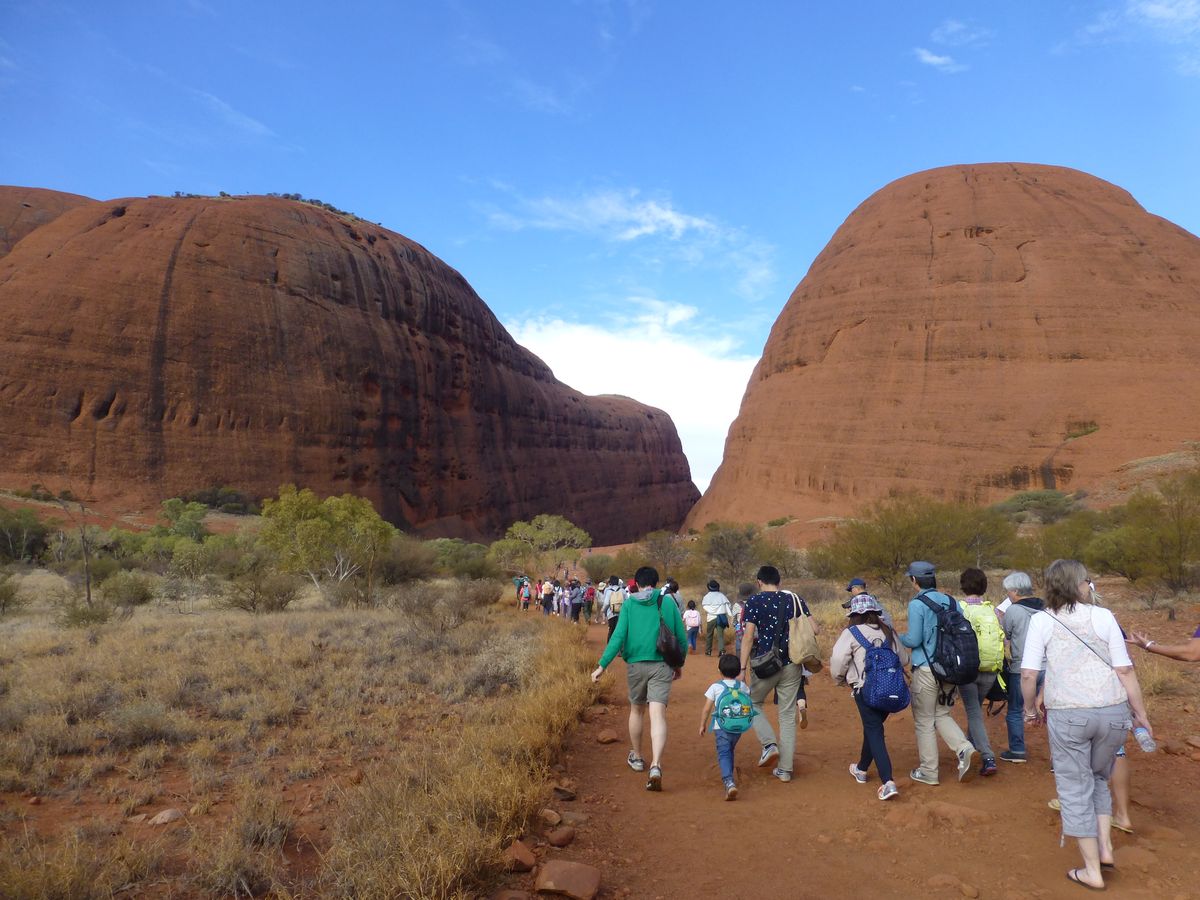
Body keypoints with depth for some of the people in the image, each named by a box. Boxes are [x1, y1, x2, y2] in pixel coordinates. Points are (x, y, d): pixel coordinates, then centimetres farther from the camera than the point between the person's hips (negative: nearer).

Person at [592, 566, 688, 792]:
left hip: (636, 665, 1)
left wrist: (602, 665, -5)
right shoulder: (668, 603, 2)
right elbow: (682, 638, 5)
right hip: (662, 666, -1)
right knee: (658, 715, -6)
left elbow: (618, 636, -7)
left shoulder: (629, 604, 0)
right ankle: (656, 766, -23)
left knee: (636, 710, 21)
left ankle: (636, 758, 36)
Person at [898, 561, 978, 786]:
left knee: (924, 720, 7)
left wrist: (897, 638, 5)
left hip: (926, 670, -6)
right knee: (942, 714, 21)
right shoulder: (950, 602, 5)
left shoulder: (917, 604, -13)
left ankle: (928, 771, 15)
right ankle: (964, 748, -1)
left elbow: (913, 640, -15)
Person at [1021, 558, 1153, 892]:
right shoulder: (1103, 616, -1)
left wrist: (1030, 709, 9)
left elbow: (1028, 674, -6)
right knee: (1098, 779, 26)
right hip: (1113, 711, 2)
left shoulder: (1041, 620, -3)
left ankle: (1092, 870, 17)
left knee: (1075, 789, 11)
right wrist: (1140, 713, 9)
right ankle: (1105, 848, 21)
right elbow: (1125, 670, -1)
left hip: (1067, 715, -2)